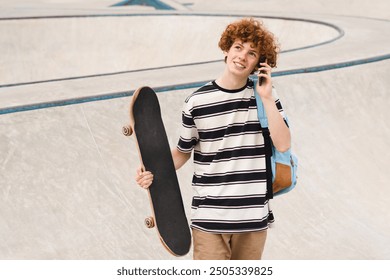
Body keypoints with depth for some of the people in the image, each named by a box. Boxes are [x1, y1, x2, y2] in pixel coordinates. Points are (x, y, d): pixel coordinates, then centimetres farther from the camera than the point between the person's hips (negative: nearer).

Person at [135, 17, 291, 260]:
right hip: (209, 218, -2)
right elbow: (183, 151, 6)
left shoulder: (265, 96, 1)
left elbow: (283, 145, -10)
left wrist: (266, 99, -14)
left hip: (254, 217, 2)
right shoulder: (197, 102, -4)